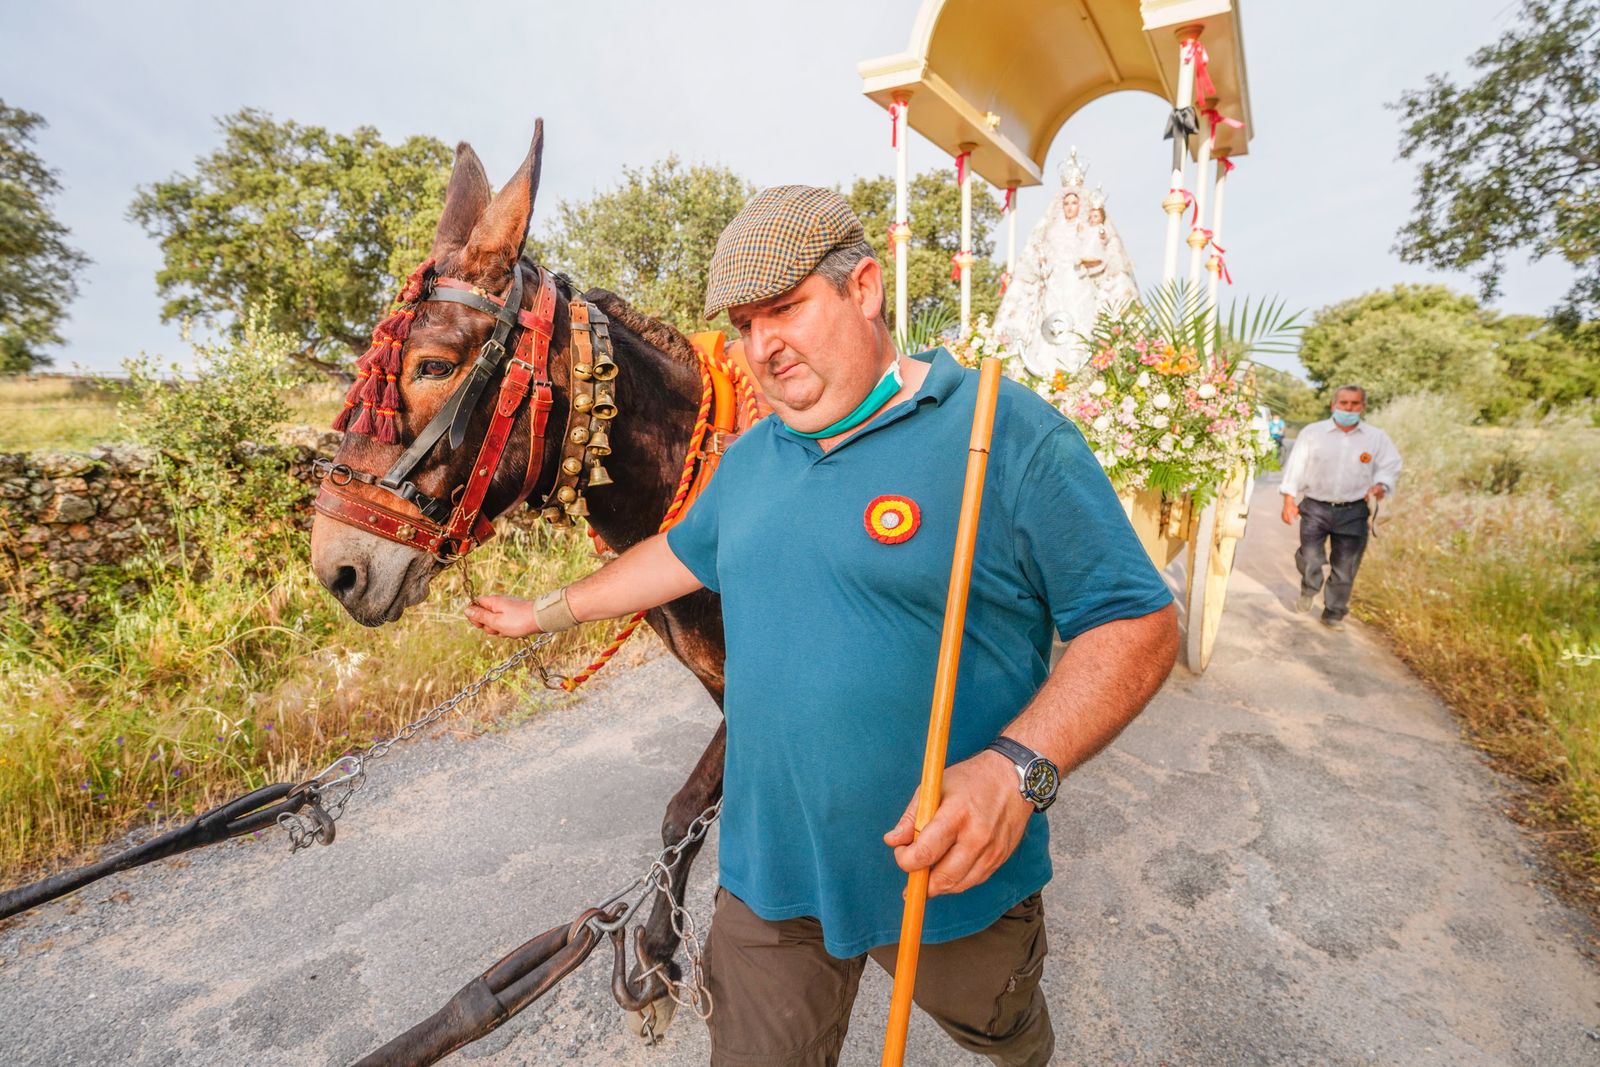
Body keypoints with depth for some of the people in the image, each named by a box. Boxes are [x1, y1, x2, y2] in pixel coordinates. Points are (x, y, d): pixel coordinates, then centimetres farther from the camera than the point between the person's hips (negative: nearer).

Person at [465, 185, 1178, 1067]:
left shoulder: (1009, 433, -18)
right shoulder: (750, 456, 4)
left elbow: (1138, 623, -17)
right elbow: (681, 554, 19)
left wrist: (1017, 766, -31)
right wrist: (545, 612, 23)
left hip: (951, 874, -3)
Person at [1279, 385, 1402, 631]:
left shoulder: (1377, 438, 5)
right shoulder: (1312, 433, 1)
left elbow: (1389, 467, 9)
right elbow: (1296, 466, 1)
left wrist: (1381, 485, -13)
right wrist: (1289, 499, -6)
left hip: (1353, 512, 2)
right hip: (1315, 508, -1)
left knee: (1345, 569, 6)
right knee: (1310, 558, -15)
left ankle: (1334, 614, 23)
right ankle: (1309, 590, 19)